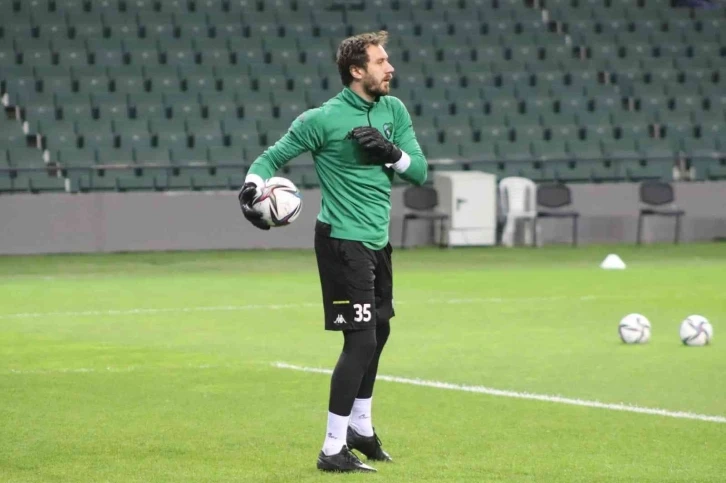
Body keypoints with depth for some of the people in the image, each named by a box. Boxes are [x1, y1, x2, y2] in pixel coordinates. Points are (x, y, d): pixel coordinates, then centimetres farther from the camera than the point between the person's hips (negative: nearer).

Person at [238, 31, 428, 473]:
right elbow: (273, 157, -6)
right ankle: (333, 450, -9)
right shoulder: (323, 119, -14)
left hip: (377, 241, 8)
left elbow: (421, 172, 4)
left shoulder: (394, 110, 5)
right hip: (342, 241, -8)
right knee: (361, 340, -14)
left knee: (379, 332, 20)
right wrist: (252, 186, -24)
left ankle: (361, 428, 39)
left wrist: (390, 151, -15)